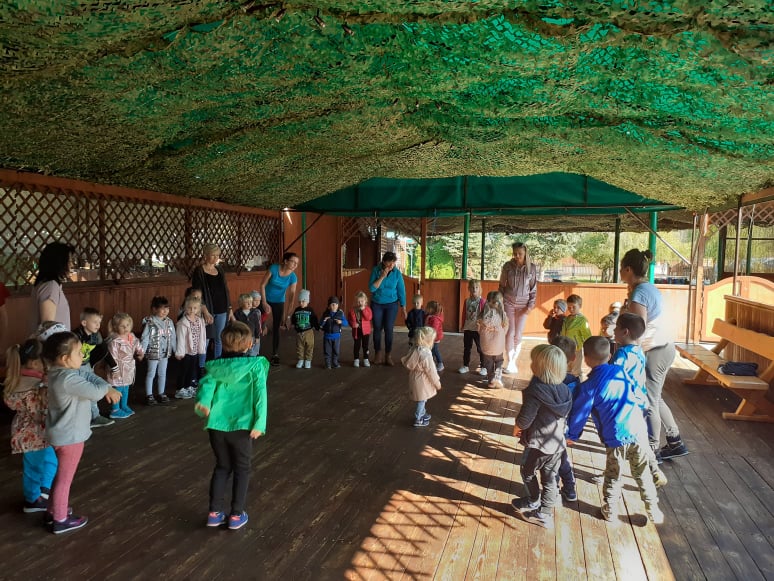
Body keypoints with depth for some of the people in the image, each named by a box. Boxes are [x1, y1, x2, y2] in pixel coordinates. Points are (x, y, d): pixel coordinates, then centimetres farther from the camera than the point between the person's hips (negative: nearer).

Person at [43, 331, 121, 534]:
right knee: (65, 479, 7)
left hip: (62, 433, 10)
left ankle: (53, 511, 40)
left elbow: (88, 375, 4)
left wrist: (109, 388, -11)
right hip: (69, 436, -10)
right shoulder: (68, 379, -30)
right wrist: (106, 387, -7)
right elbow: (95, 393, -29)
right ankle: (60, 520, 22)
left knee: (62, 476, 25)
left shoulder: (61, 371, 1)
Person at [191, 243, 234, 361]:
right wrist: (205, 312, -20)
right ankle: (201, 368, 6)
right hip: (207, 311, -5)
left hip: (222, 311, 5)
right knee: (205, 340, -4)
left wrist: (230, 308, 12)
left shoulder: (220, 270, 11)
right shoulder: (199, 271, -6)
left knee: (219, 340, 11)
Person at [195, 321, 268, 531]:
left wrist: (203, 402, -26)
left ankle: (215, 512, 24)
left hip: (216, 425, 4)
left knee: (222, 467, 21)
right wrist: (260, 423, -17)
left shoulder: (216, 366, 6)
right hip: (241, 426, -3)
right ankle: (236, 515, 19)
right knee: (241, 469, 14)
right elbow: (260, 395, -13)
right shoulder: (256, 365, -5)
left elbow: (207, 383, -11)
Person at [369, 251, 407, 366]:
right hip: (377, 304, 1)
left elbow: (401, 291, -3)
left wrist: (403, 309, -2)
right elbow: (371, 288, -17)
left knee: (388, 329, -2)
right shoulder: (376, 270, -12)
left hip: (391, 305, 0)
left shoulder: (397, 273, -10)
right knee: (377, 329, 6)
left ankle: (388, 356, 8)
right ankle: (378, 354, 20)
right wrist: (382, 276, -26)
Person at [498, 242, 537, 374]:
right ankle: (510, 362, 5)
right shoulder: (508, 266, -4)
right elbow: (501, 285, 5)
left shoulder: (531, 268, -3)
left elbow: (533, 288, 2)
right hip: (508, 302, 0)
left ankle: (514, 361, 14)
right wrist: (500, 301, 2)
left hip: (523, 304, 0)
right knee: (510, 332, -2)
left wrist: (531, 305, -4)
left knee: (518, 334, 3)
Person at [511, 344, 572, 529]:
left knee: (528, 472, 20)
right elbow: (565, 417, 5)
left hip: (538, 444, -6)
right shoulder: (564, 390, -5)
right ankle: (545, 514, 27)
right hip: (557, 443, 6)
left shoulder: (536, 390, -25)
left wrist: (516, 429, -1)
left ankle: (534, 502, 39)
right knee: (550, 479, 17)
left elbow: (525, 419, -22)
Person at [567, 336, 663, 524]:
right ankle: (653, 510, 26)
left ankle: (609, 511, 27)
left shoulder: (588, 387, -7)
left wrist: (572, 436, 13)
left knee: (613, 477, 14)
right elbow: (637, 393, 19)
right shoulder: (621, 371, 5)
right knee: (643, 474, 18)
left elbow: (579, 414, -1)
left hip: (616, 437, -4)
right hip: (638, 430, 4)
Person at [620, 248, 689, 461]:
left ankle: (653, 450, 14)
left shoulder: (638, 294, -20)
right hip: (664, 346, 10)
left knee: (649, 403, 2)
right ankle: (675, 442, 29)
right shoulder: (650, 287, 9)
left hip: (654, 350, -10)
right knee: (655, 398, 20)